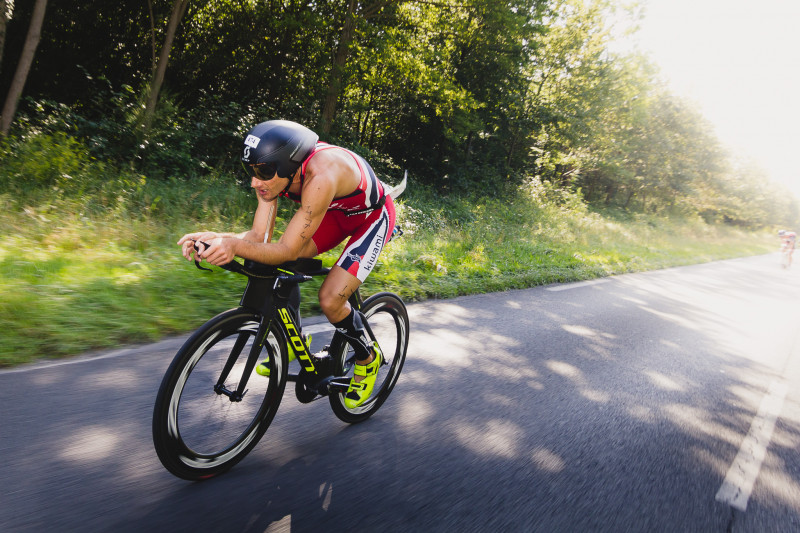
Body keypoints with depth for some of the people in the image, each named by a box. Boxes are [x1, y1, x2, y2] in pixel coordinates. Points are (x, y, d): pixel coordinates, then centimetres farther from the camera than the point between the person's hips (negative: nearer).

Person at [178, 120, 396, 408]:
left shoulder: (321, 175, -41)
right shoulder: (273, 171, -18)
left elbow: (288, 250, -40)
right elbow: (259, 237, -19)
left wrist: (234, 246, -54)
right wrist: (218, 238, -36)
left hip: (373, 216, -7)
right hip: (338, 211, 7)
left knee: (330, 299, -19)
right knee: (278, 266, -9)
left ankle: (368, 357, 11)